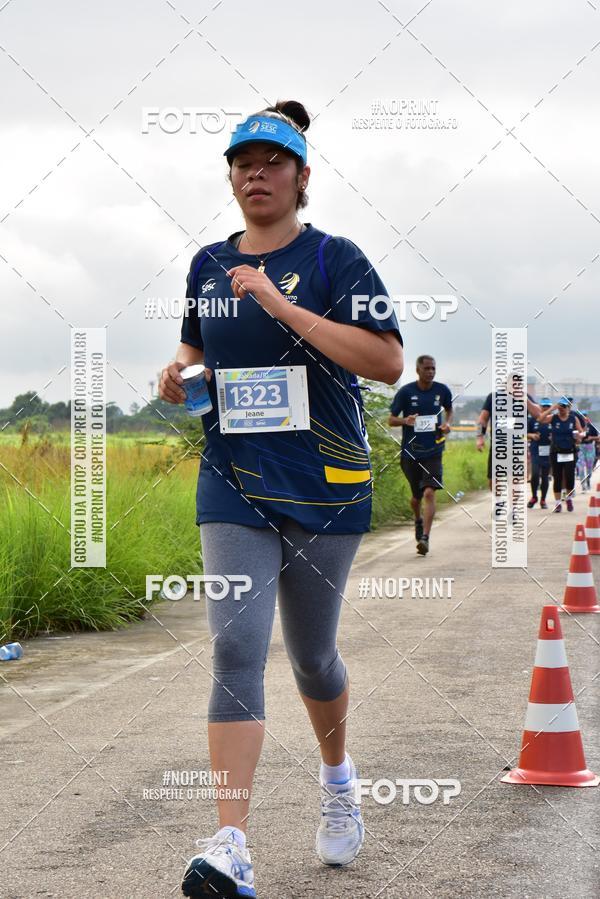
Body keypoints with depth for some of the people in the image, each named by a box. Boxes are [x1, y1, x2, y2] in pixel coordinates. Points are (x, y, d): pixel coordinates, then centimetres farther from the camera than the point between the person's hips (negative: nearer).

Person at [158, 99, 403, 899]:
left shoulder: (333, 259, -4)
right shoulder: (209, 265, 11)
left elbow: (388, 361, -16)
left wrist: (282, 305, -21)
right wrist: (180, 375, 4)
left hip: (325, 486, -2)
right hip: (233, 486, 3)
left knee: (310, 654, 11)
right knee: (236, 649, -12)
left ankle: (337, 777, 42)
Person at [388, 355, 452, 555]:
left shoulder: (442, 390, 0)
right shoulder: (406, 392, -6)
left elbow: (449, 409, 21)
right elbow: (391, 420, -1)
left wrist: (447, 423, -1)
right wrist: (405, 421, -23)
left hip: (433, 452, 0)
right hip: (410, 452, 0)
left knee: (429, 493, -17)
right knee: (416, 496, 14)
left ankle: (425, 537, -18)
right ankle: (418, 521, 46)